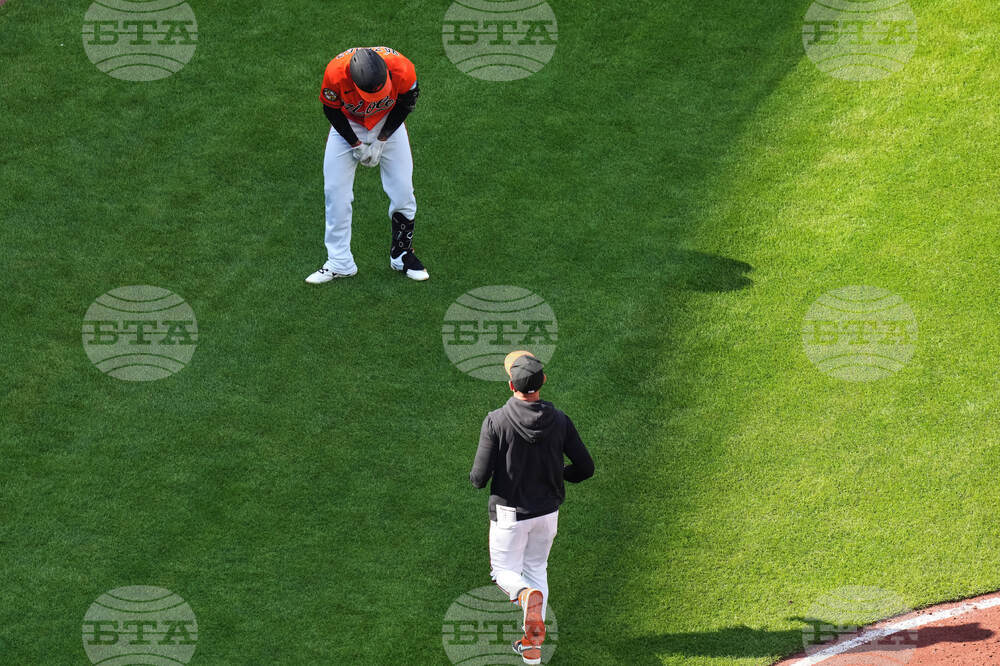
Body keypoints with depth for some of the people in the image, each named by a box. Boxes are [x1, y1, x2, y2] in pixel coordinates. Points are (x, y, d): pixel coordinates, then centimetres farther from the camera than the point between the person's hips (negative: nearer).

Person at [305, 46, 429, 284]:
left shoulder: (401, 68, -34)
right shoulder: (335, 73, -37)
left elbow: (406, 102, -11)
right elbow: (331, 110, -15)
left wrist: (381, 140, -11)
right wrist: (356, 145, -13)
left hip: (388, 124, 0)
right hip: (348, 126, 0)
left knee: (402, 191, -2)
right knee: (335, 192, -3)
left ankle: (402, 255, 17)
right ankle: (340, 263, 7)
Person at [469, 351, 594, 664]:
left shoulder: (496, 421, -19)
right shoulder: (560, 421, -10)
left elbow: (479, 479, -19)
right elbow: (585, 468, -4)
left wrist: (477, 474, 5)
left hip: (509, 514, -3)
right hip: (548, 511, 3)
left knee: (504, 569, 17)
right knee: (537, 568, 23)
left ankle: (527, 595, -18)